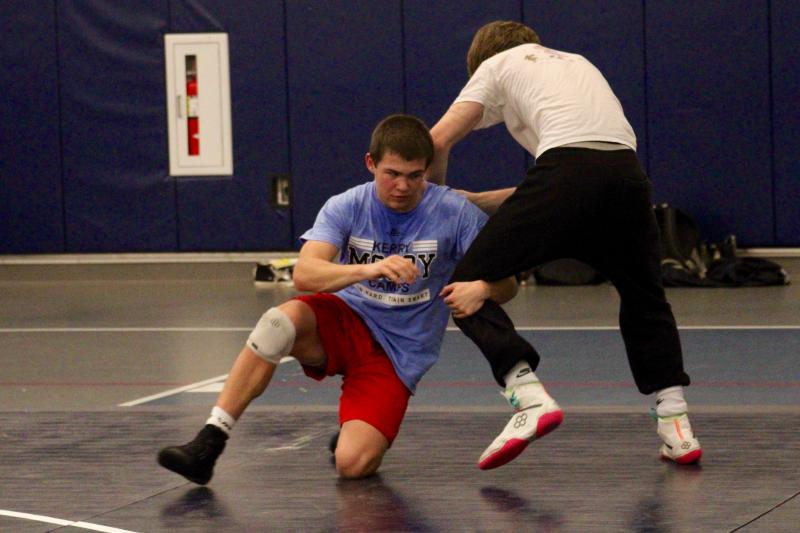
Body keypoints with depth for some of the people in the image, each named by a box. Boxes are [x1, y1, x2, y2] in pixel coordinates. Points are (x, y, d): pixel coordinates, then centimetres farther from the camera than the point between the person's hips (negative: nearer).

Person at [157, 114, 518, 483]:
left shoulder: (455, 213, -10)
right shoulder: (346, 207, -8)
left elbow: (506, 284, -9)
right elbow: (304, 274, -23)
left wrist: (480, 289, -34)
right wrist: (368, 270, -42)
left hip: (397, 354, -1)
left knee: (353, 464, -25)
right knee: (282, 319, -35)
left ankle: (354, 432, 15)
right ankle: (208, 444, -29)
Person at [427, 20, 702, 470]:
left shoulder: (498, 64, 24)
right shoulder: (576, 64, 39)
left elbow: (437, 142, 14)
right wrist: (477, 201, 40)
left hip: (567, 167, -5)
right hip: (627, 168, 5)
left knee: (468, 285, 3)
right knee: (645, 298, 27)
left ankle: (530, 398, -14)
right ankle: (676, 425, 18)